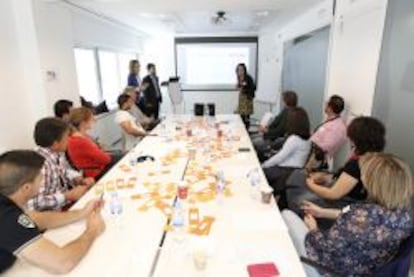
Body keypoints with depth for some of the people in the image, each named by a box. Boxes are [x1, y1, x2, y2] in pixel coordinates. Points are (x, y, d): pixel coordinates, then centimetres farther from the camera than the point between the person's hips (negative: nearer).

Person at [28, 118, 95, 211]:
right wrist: (69, 196, -24)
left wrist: (81, 180, -4)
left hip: (65, 200, 8)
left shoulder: (57, 152, -4)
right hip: (52, 213, -8)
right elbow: (37, 203, -31)